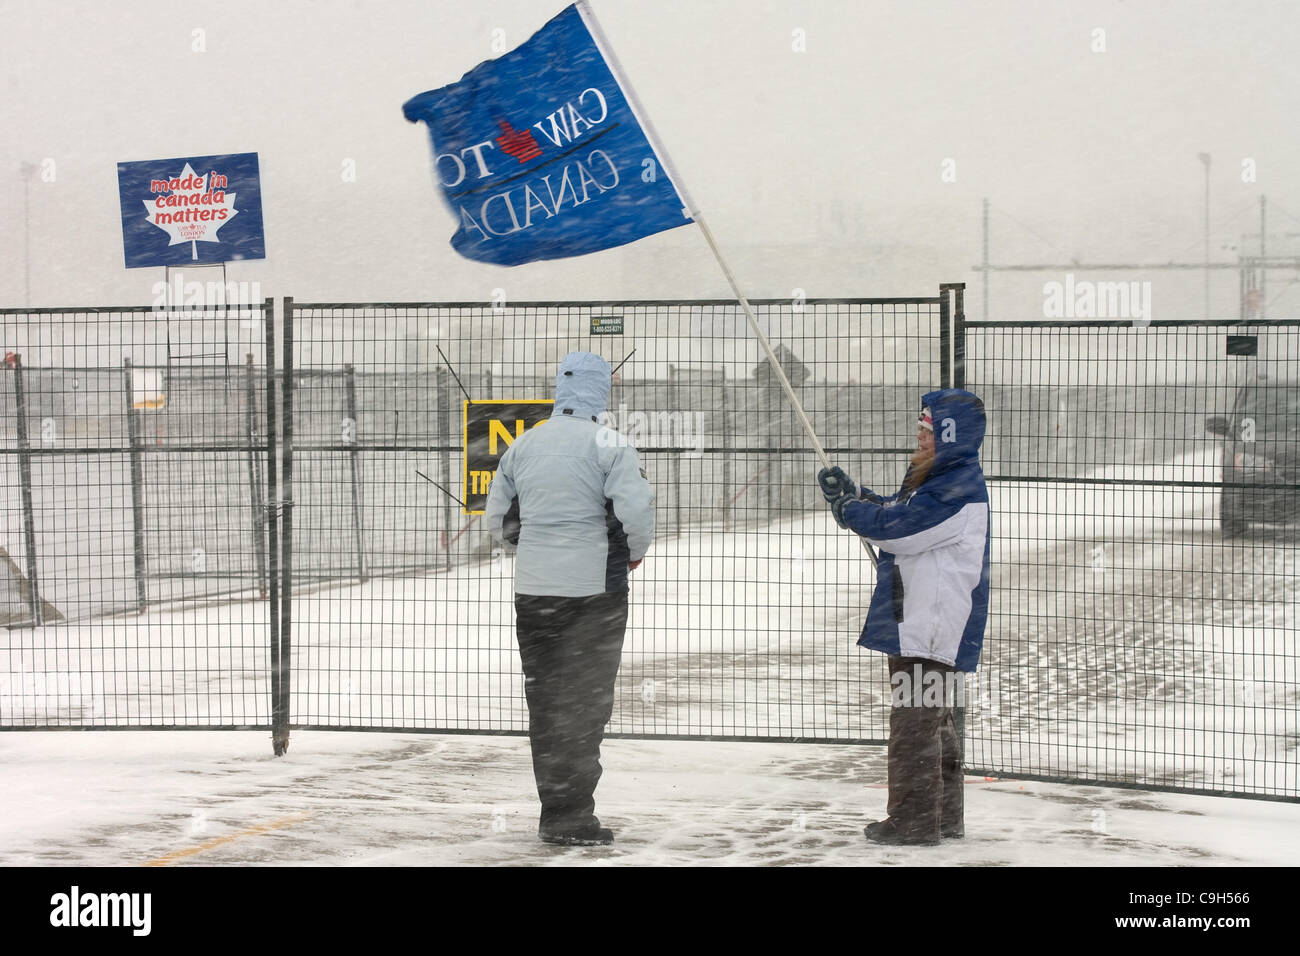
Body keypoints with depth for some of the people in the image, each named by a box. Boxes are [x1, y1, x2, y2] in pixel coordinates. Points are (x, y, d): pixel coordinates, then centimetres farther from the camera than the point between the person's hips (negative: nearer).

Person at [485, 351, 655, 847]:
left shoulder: (522, 445, 7)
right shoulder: (608, 444, -10)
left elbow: (498, 519, 12)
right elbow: (636, 511, -18)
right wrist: (634, 552, 1)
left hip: (532, 588, 5)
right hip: (594, 588, -5)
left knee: (545, 699, 12)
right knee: (585, 703, 1)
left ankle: (556, 811, 17)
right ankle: (569, 818, -1)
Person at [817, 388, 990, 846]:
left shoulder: (960, 487, -19)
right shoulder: (935, 479, 16)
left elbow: (898, 525, -22)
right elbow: (893, 514, 22)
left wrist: (850, 510, -6)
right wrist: (851, 493, 7)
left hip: (931, 625, -11)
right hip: (918, 617, 11)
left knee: (915, 722, -6)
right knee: (934, 722, 17)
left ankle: (914, 820, -1)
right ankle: (944, 816, 26)